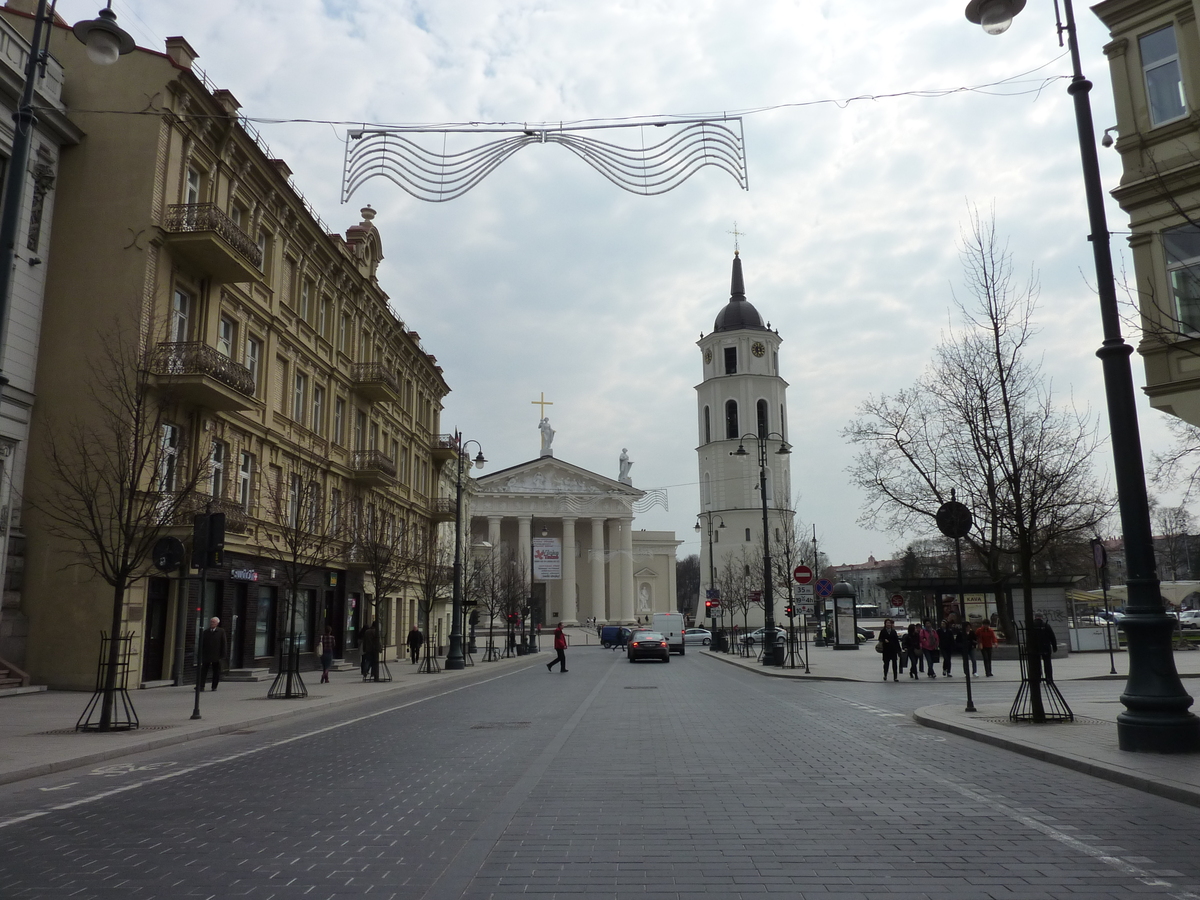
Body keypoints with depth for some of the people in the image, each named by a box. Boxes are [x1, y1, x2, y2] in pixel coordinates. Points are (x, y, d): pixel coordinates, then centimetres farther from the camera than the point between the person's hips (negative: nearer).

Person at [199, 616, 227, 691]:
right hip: (206, 655, 1)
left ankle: (214, 686, 15)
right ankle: (201, 686, -2)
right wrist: (201, 654, 3)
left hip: (216, 656, -1)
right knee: (203, 671, -2)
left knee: (216, 671, 6)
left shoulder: (221, 631, 0)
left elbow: (224, 643, 0)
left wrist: (222, 655, -6)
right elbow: (201, 643, 9)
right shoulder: (206, 632, 7)